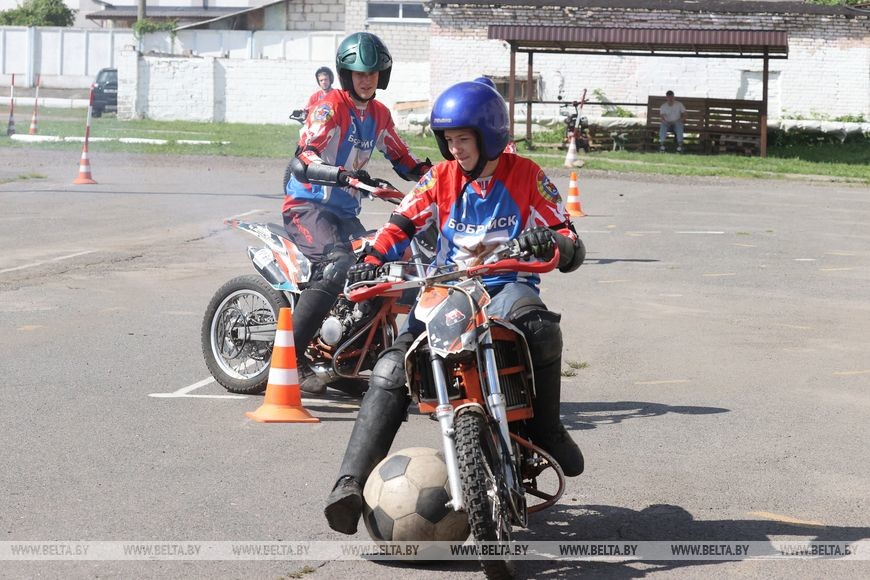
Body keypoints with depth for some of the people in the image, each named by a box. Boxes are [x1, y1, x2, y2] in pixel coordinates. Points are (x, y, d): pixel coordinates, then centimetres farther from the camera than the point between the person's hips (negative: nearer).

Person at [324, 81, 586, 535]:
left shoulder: (526, 177, 3)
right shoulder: (441, 179, 12)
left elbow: (572, 250, -3)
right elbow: (401, 225, 7)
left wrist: (549, 242, -28)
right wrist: (371, 262, -14)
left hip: (506, 287, -3)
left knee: (540, 326, -40)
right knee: (391, 370, -21)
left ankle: (547, 429, -18)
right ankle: (351, 482, -26)